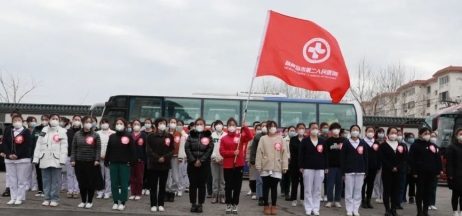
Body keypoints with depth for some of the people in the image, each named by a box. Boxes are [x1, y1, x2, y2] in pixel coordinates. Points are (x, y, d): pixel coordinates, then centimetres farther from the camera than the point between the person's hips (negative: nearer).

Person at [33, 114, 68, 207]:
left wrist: (62, 159, -13)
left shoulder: (62, 131, 1)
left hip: (56, 159, -4)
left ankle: (54, 199, 6)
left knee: (55, 181, -1)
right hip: (44, 159, 4)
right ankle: (47, 198, 16)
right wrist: (36, 158, 3)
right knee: (46, 180, 8)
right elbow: (38, 145, 10)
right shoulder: (44, 130, 13)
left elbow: (64, 146, -5)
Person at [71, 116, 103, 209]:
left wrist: (97, 160, -12)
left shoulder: (95, 135, 1)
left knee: (91, 182, 2)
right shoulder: (77, 134, 7)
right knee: (81, 182, 7)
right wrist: (73, 159, -1)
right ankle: (83, 201, 19)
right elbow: (74, 148, 7)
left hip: (91, 162, -2)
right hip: (79, 162, 2)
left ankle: (90, 201, 14)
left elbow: (98, 149, -2)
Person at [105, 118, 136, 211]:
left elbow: (133, 150, -4)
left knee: (124, 184, 0)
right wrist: (106, 161, 7)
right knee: (114, 183, 6)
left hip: (125, 163, -4)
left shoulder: (129, 136, -1)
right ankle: (115, 202, 16)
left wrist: (132, 161, -11)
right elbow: (108, 150, 11)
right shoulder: (112, 136, 10)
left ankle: (123, 203, 9)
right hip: (113, 163, 4)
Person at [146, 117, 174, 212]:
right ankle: (153, 205, 8)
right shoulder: (150, 136, 1)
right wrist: (157, 158, -15)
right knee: (153, 186, 1)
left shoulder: (170, 136, 6)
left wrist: (165, 158, -12)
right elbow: (148, 150, -4)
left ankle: (161, 204, 13)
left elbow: (172, 150, 3)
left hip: (165, 164, 1)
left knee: (162, 186, 6)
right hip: (153, 164, -1)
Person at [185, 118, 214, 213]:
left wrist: (201, 160, -12)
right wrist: (194, 161, -11)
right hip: (192, 163, 1)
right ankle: (193, 204, 10)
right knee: (193, 184, 2)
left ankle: (200, 204, 9)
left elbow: (210, 149, -3)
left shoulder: (208, 136, 5)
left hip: (204, 164, -1)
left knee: (202, 184, 2)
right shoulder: (191, 135, 8)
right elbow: (187, 148, -1)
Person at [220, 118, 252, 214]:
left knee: (237, 186, 5)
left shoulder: (240, 136, 5)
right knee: (228, 186, 4)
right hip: (227, 166, -1)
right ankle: (228, 204, 16)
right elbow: (222, 152, -4)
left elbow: (250, 137, -12)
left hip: (239, 165, 1)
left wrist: (245, 127, -20)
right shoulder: (223, 139, 2)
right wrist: (232, 153, -16)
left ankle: (235, 205, 14)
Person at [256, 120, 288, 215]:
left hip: (277, 167, 0)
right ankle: (266, 206, 16)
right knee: (266, 187, 6)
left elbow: (284, 152, 2)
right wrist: (258, 166, -6)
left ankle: (273, 206, 16)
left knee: (274, 187, 7)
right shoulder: (263, 138, 3)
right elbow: (259, 152, 0)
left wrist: (285, 166, -4)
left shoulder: (280, 138, 6)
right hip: (265, 167, 0)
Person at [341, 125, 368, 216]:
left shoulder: (363, 143, 8)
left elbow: (366, 158, 8)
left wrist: (365, 171, 2)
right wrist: (343, 172, -5)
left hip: (360, 171, 2)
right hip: (349, 170, -2)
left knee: (358, 191, 6)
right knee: (349, 191, 1)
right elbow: (343, 158, -1)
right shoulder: (346, 143, 1)